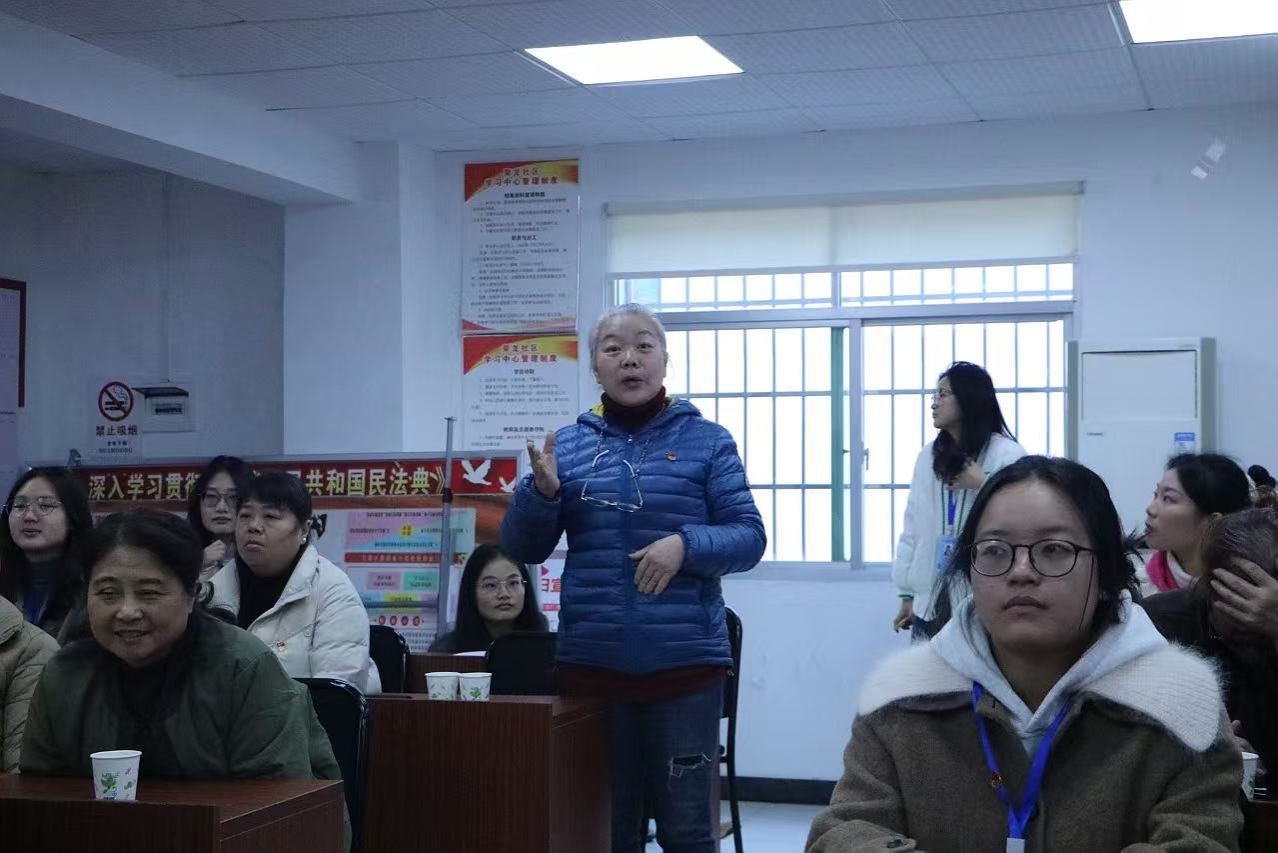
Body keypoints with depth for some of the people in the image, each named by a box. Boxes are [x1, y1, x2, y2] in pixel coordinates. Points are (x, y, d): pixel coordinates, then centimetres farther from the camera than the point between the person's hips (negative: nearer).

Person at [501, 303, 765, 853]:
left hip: (683, 663, -2)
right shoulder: (569, 445, 7)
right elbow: (521, 548, 7)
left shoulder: (707, 441, 1)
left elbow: (749, 538, -1)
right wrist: (541, 491, -12)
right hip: (590, 664, 2)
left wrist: (686, 545, -19)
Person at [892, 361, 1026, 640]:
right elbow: (912, 528, 10)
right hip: (930, 600, 5)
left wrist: (983, 486, -17)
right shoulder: (928, 457, 11)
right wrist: (906, 593, 9)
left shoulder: (1007, 455, -5)